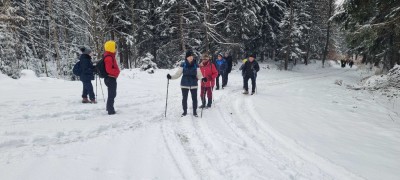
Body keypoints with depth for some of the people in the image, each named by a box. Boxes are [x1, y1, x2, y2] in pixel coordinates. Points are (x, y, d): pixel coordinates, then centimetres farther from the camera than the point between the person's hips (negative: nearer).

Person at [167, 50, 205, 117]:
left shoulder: (196, 65, -1)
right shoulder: (183, 65, -4)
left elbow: (199, 75, -2)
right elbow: (177, 74, -2)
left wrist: (202, 78, -22)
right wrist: (171, 77, -16)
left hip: (194, 85, 1)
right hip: (184, 85, 0)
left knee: (194, 98, 6)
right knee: (184, 98, 8)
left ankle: (194, 111, 24)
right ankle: (185, 111, 26)